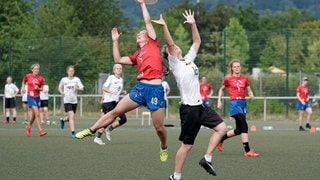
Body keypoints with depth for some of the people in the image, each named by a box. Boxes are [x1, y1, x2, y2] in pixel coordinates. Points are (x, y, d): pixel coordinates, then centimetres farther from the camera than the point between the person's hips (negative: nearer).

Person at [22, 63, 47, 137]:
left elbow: (42, 88, 7)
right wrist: (23, 87, 7)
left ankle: (28, 127, 38)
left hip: (37, 97, 3)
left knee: (33, 115, 12)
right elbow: (24, 81, 19)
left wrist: (38, 88, -12)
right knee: (37, 114, -16)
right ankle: (40, 130, -17)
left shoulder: (41, 78, 1)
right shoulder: (28, 76, -2)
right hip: (30, 97, -3)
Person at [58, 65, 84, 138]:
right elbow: (59, 88, 18)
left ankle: (63, 120, 47)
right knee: (71, 116, -18)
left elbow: (82, 88, -4)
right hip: (67, 100, -3)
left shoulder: (77, 79, 3)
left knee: (71, 117, 13)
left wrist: (77, 88, -25)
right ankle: (73, 132, -17)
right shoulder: (63, 80, 3)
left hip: (74, 101, 3)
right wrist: (62, 92, -2)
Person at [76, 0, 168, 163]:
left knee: (159, 126, 1)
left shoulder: (153, 44, 9)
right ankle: (91, 130, 14)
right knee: (116, 111, 4)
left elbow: (148, 22, 7)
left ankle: (164, 148, 28)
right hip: (140, 87, 5)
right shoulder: (137, 55, 21)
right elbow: (118, 60, 23)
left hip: (156, 89, -4)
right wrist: (115, 41, 25)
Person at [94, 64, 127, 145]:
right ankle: (98, 138, 2)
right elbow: (104, 88, -13)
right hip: (108, 101, -7)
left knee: (123, 119, -2)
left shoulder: (121, 80, 14)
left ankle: (109, 129, 14)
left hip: (116, 102, 7)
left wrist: (123, 92, 4)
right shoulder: (111, 78, -7)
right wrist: (111, 91, -28)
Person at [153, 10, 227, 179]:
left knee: (221, 127, 1)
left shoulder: (188, 59, 14)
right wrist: (164, 26, -29)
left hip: (200, 105, 8)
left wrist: (192, 24, 14)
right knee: (187, 144, -3)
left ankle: (207, 159, 9)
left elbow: (197, 42, 22)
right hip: (189, 108, -8)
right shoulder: (175, 64, -6)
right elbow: (170, 44, -21)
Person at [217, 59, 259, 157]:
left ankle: (220, 139, 29)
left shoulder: (245, 78, 11)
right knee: (244, 126, -16)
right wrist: (219, 101, 8)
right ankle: (247, 151, -16)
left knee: (239, 130, 10)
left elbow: (249, 90, 16)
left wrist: (251, 95, -7)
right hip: (235, 103, -6)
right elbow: (221, 89, 15)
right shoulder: (228, 79, 1)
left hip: (243, 103, 6)